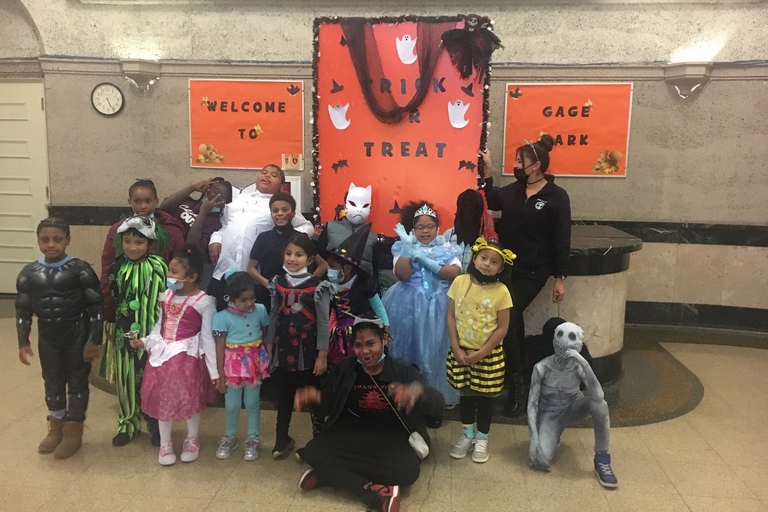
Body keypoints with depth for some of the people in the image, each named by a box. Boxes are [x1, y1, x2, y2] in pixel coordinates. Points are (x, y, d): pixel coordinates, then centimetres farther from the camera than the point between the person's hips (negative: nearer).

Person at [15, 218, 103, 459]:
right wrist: (23, 342, 5)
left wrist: (93, 340, -12)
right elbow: (23, 310, 6)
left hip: (77, 336, -4)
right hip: (47, 338, 4)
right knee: (53, 382, 17)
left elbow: (96, 306, -12)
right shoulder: (29, 273, -2)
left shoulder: (80, 270, -15)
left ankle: (73, 431, 24)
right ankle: (56, 427, 36)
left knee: (77, 382, 8)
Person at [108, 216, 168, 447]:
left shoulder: (158, 267, -9)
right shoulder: (117, 268, -1)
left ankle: (155, 424, 27)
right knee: (126, 380, 12)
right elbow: (111, 301, 7)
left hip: (151, 335, -2)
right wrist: (110, 327, 8)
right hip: (124, 334, 2)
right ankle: (128, 424, 30)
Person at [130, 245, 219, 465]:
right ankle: (165, 444, 31)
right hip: (162, 353, 5)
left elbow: (207, 338, -10)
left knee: (190, 399, 8)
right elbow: (159, 326, 14)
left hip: (187, 356, -5)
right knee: (162, 399, 12)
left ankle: (192, 440, 32)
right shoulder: (166, 295, 3)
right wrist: (145, 341, -1)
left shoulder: (203, 302, -14)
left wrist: (213, 369, -9)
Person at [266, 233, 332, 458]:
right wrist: (268, 347, 10)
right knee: (284, 396, 16)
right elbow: (273, 317, 9)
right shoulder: (278, 283, 2)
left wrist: (323, 354, -9)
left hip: (308, 350, -4)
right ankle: (282, 439, 30)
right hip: (283, 349, 4)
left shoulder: (317, 286, -10)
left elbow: (323, 322, -8)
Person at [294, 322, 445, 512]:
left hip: (390, 438, -1)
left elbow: (438, 406, -17)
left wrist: (418, 391, -41)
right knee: (312, 452, -23)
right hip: (351, 433, 2)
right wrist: (315, 397, -22)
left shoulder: (403, 370, -8)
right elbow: (328, 407, 3)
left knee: (408, 471, -31)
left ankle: (327, 474, -19)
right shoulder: (344, 368, -1)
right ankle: (374, 491, -24)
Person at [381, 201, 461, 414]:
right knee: (407, 351, 1)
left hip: (437, 307, 0)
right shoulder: (403, 247, 7)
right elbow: (402, 275, -9)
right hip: (407, 306, 0)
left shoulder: (447, 248, 8)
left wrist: (427, 261, -16)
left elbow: (455, 273, -9)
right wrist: (407, 247, -16)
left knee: (433, 353, 2)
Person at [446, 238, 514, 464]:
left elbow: (502, 328, -10)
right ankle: (467, 435, 36)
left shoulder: (501, 291, -13)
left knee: (485, 397, 12)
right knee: (465, 394, 16)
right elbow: (451, 317, -3)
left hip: (489, 355, -2)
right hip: (462, 352, 2)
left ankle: (482, 439, 31)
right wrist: (456, 348, -10)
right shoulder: (460, 282, -7)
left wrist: (481, 353, -14)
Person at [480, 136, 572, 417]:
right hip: (507, 267, 6)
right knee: (513, 317, 16)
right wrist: (487, 171, 9)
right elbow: (492, 201, 23)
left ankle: (516, 382, -2)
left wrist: (559, 278, -8)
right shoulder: (513, 190, 5)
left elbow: (561, 240, -9)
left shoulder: (556, 197, -10)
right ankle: (519, 374, 36)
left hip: (532, 273, -6)